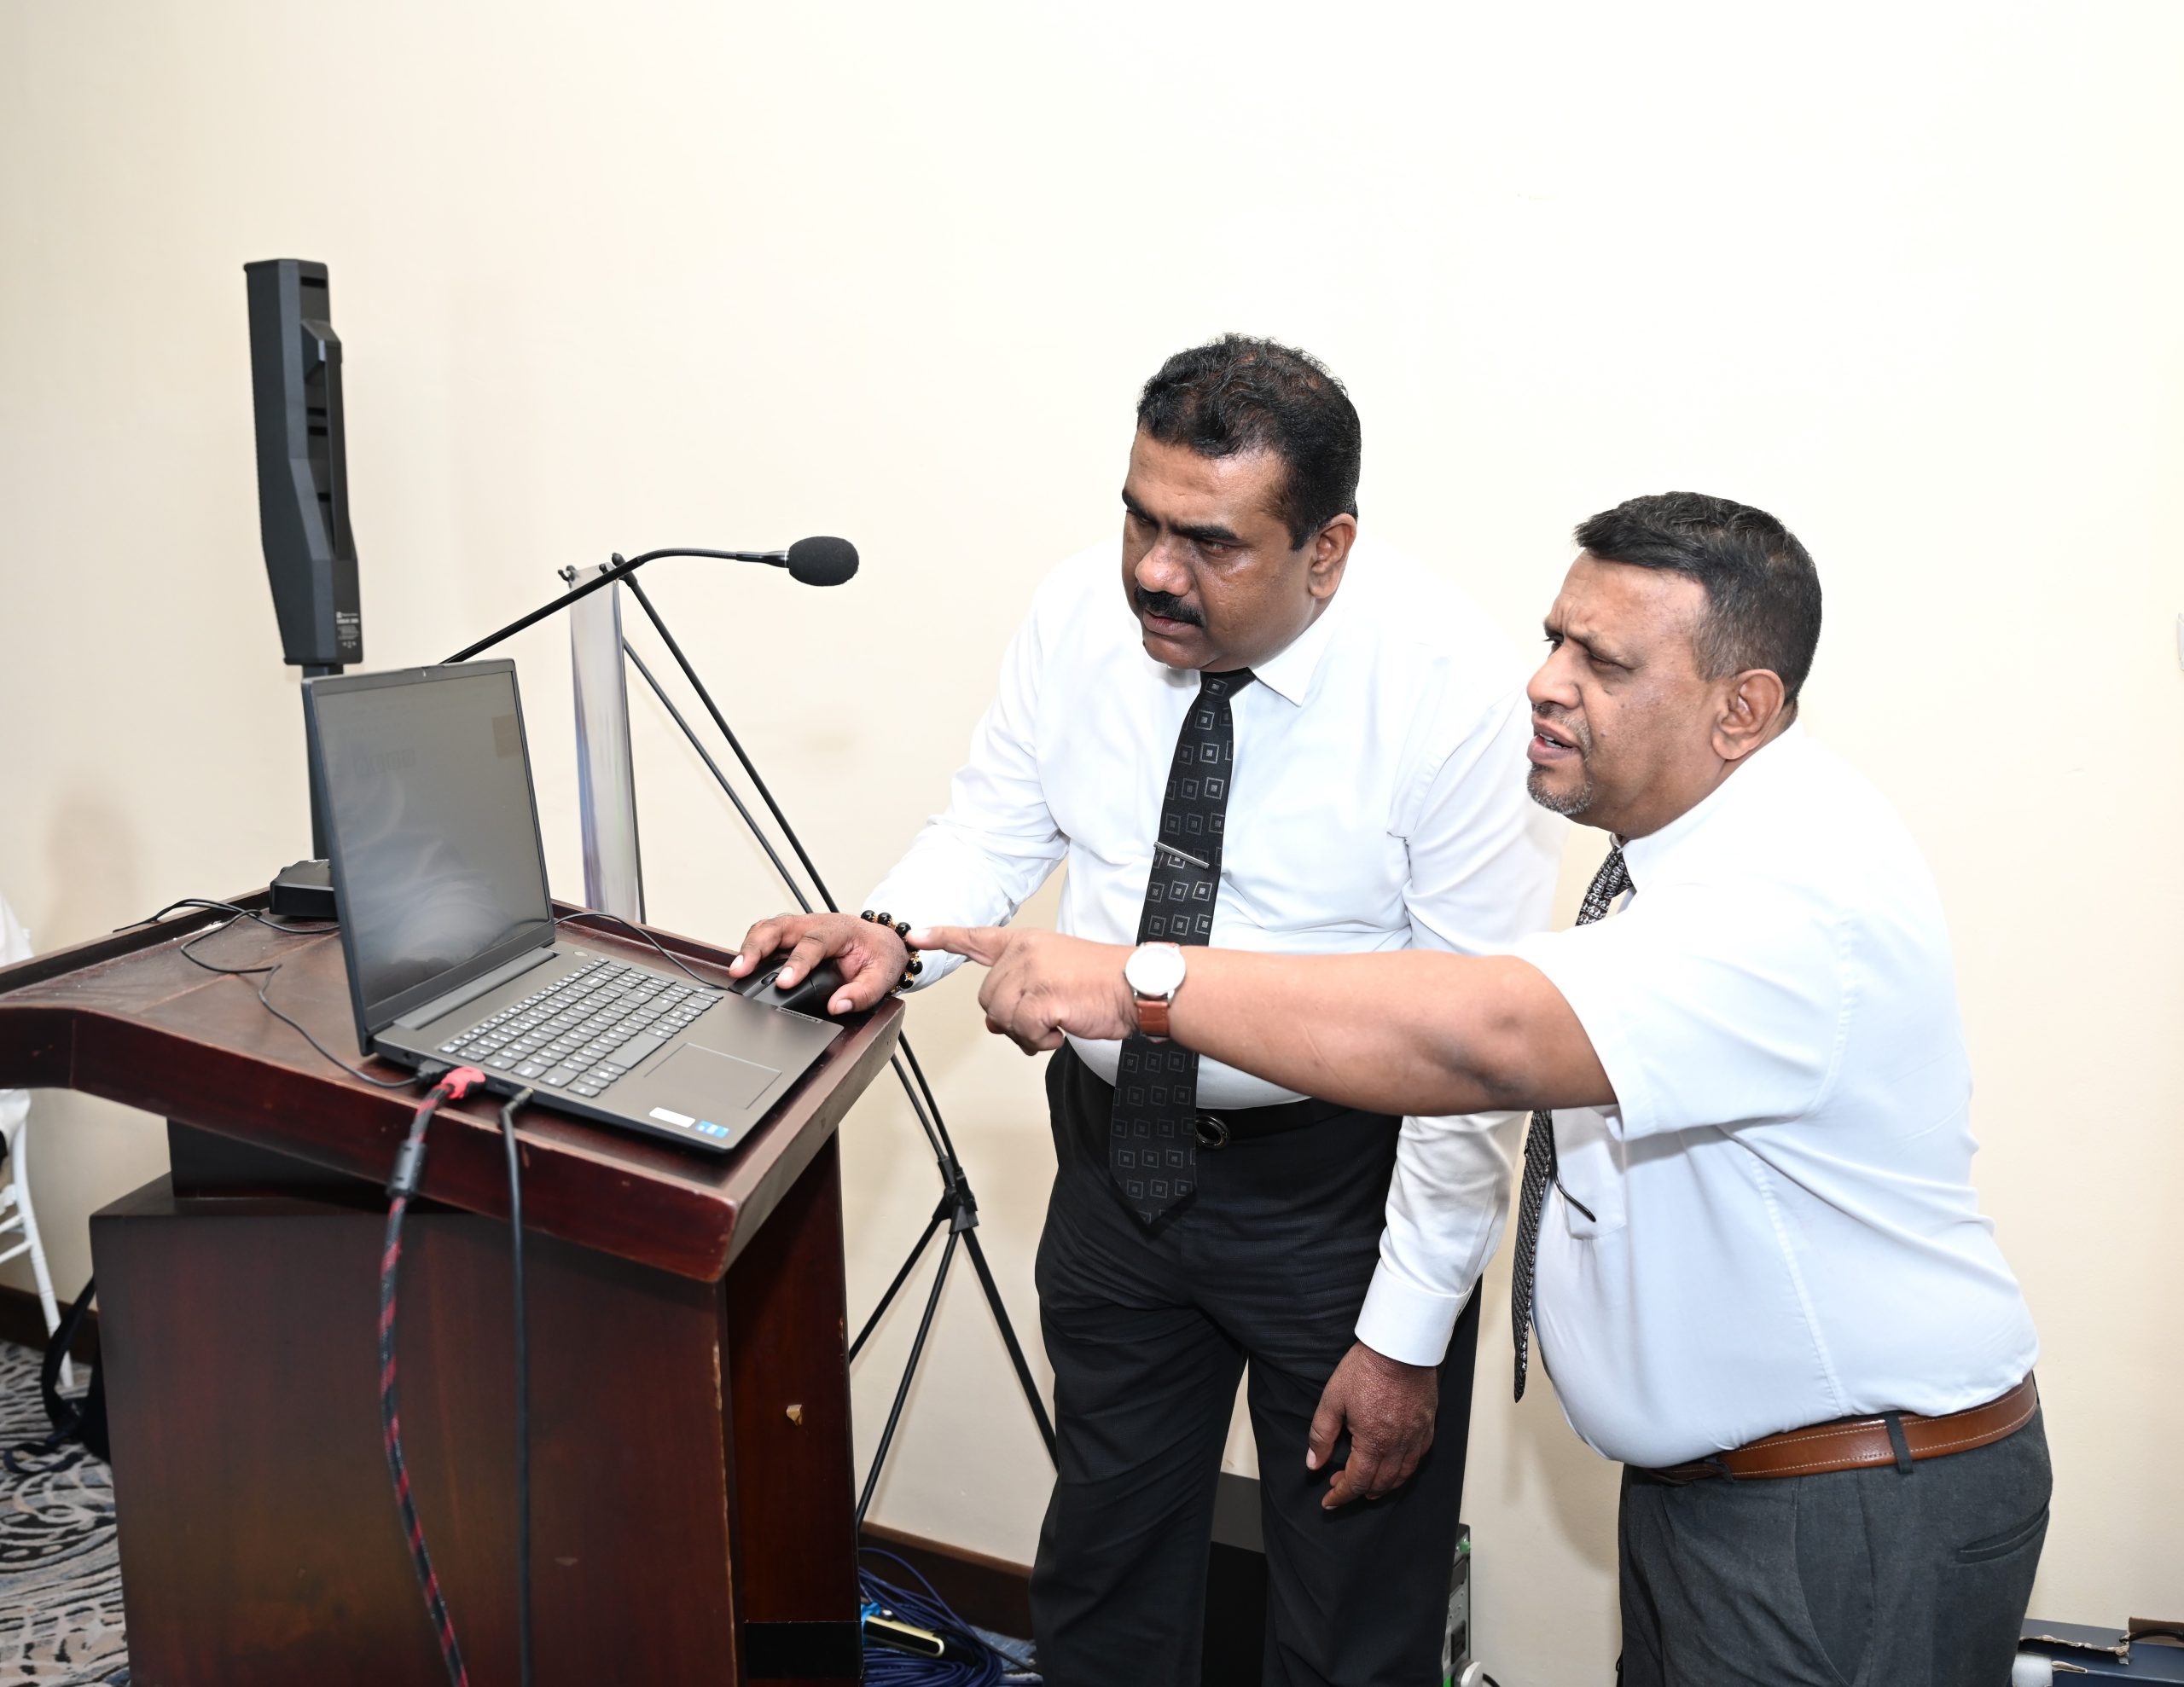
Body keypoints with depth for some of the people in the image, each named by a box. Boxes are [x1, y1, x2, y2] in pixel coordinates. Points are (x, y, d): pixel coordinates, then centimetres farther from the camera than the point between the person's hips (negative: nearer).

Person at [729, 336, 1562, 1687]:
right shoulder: (1082, 612, -10)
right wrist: (892, 933, -19)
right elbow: (997, 823, 3)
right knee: (1103, 1577, 23)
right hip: (1116, 1153, 4)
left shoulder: (1457, 694, -23)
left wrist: (1408, 1335, -15)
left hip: (1337, 1182, -3)